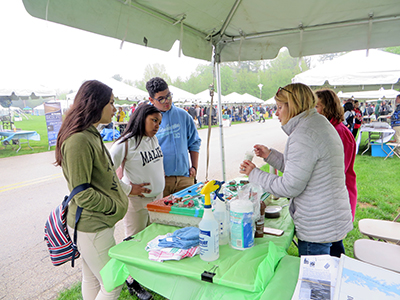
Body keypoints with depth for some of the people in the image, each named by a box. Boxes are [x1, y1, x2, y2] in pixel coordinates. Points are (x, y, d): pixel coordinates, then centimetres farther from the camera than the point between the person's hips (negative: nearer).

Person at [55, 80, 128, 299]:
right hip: (91, 227, -10)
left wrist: (125, 189, 8)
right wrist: (117, 207, -12)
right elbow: (82, 195, -22)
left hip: (97, 223, 10)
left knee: (91, 280, 22)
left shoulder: (92, 134, 10)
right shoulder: (78, 140, -23)